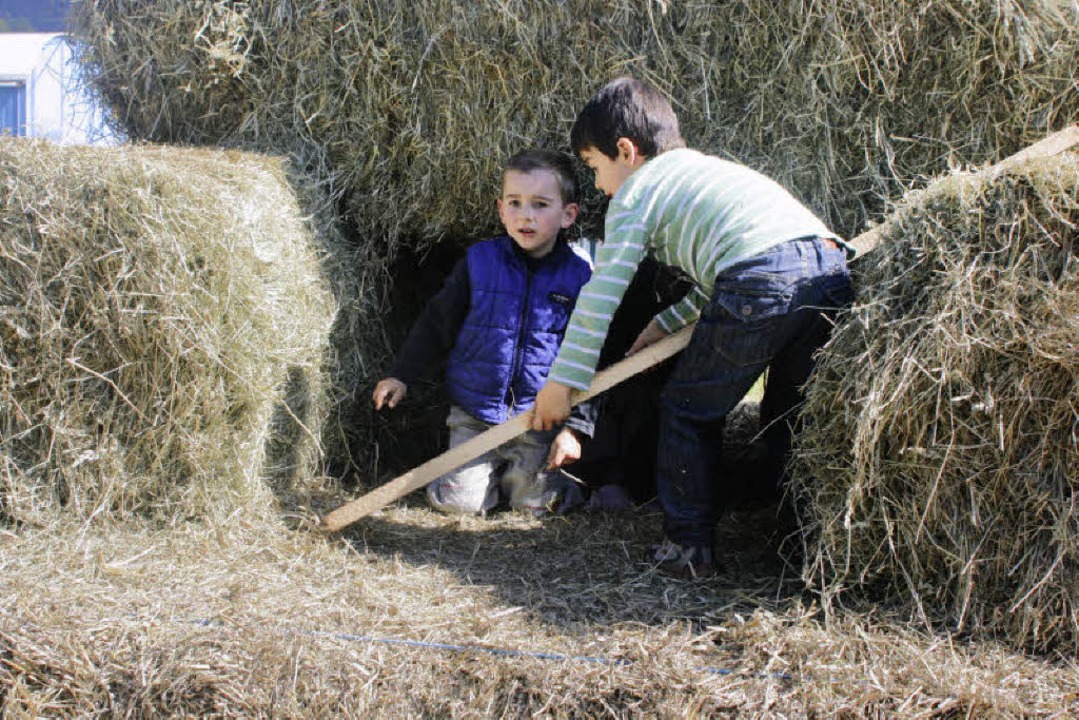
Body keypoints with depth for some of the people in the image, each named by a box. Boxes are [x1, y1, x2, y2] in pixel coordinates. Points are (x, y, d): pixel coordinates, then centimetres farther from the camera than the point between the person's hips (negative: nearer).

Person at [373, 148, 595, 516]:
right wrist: (401, 375, 4)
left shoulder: (581, 275, -6)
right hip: (473, 414, 1)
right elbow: (437, 323, 8)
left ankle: (528, 471, 27)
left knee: (534, 503, -7)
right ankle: (491, 471, 27)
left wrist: (577, 427, -9)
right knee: (454, 500, -5)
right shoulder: (479, 262, -4)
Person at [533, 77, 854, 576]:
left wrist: (562, 382, 14)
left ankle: (689, 544, 14)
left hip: (762, 282, -8)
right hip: (831, 261, 8)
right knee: (787, 412, 24)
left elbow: (602, 294, 8)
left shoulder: (635, 193, 13)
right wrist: (669, 321, 43)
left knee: (689, 411, 10)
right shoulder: (705, 169, 36)